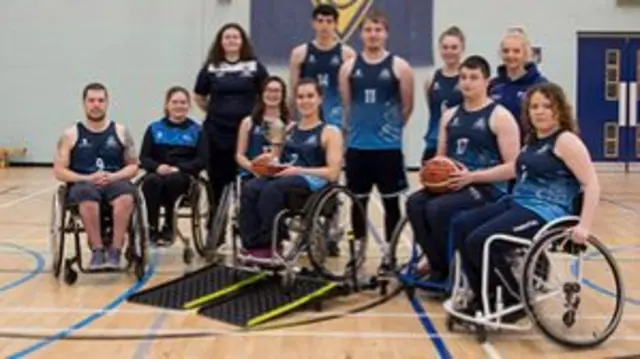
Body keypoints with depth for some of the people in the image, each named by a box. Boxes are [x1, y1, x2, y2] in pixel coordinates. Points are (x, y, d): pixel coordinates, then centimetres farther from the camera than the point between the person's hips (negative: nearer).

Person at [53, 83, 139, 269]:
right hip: (82, 184, -1)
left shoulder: (121, 132, 12)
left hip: (115, 181, 1)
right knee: (88, 198, -39)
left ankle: (115, 251, -30)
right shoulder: (71, 135, 8)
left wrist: (113, 177, -8)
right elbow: (59, 171, 4)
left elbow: (133, 166, 12)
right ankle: (97, 251, -29)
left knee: (126, 196, -36)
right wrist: (87, 178, -12)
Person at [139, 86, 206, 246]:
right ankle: (152, 228, -25)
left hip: (184, 177, -1)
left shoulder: (196, 130, 13)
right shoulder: (154, 128, 17)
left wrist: (178, 169, -16)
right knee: (152, 180, -35)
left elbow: (201, 160, 1)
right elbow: (143, 158, 8)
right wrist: (158, 167, -15)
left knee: (173, 179, -36)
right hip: (158, 173, 1)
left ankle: (168, 227, -20)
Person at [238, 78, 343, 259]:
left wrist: (299, 170, -15)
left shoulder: (330, 132, 7)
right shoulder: (287, 129, 24)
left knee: (272, 189, -35)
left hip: (312, 181, -5)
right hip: (283, 176, 5)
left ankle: (267, 245, -27)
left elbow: (333, 173, -5)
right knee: (250, 188, -28)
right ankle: (251, 244, -32)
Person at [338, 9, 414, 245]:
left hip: (389, 146, -2)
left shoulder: (399, 67, -3)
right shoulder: (349, 67, 4)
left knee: (390, 201, 5)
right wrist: (356, 129, 13)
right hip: (357, 146, 2)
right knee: (358, 201, 10)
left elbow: (407, 107, 3)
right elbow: (346, 106, 11)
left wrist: (391, 129, 10)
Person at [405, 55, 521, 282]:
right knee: (414, 203, -21)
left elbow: (512, 167, -10)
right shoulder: (450, 115, 16)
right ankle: (439, 266, -8)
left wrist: (471, 176, -19)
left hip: (487, 188, -6)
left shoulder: (500, 117, -3)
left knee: (438, 209, -29)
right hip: (451, 185, 6)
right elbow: (440, 157, 23)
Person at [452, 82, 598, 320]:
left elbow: (592, 184, -15)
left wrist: (584, 226, -25)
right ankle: (484, 296, 4)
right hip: (517, 203, 9)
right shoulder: (532, 140, 18)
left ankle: (516, 300, -3)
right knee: (461, 226, -5)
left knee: (479, 241, -23)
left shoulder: (566, 141, -9)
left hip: (546, 212, -9)